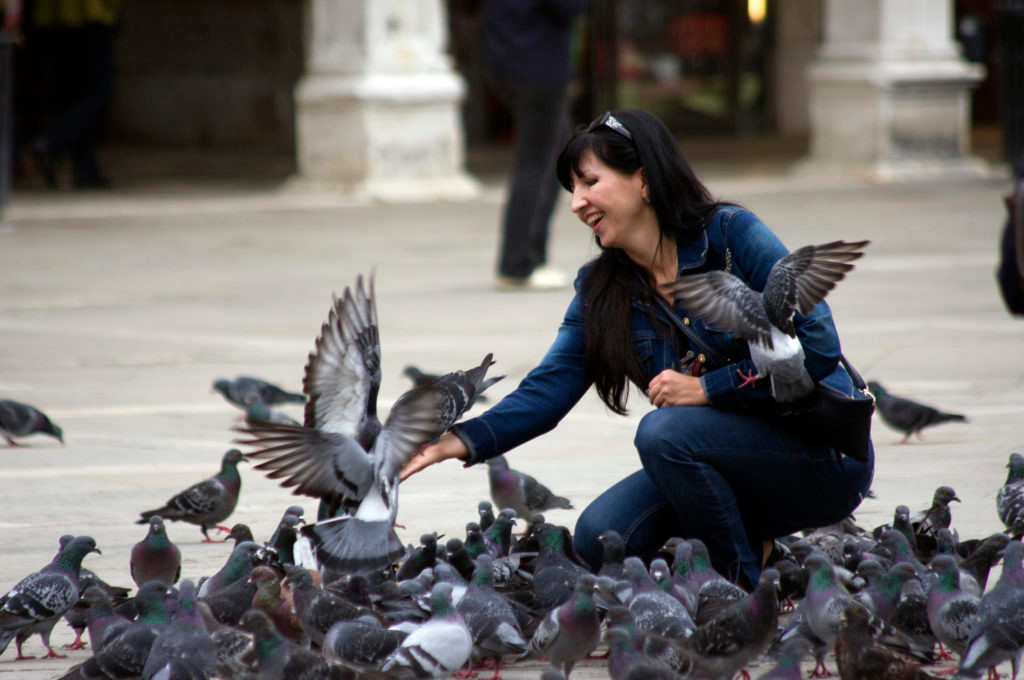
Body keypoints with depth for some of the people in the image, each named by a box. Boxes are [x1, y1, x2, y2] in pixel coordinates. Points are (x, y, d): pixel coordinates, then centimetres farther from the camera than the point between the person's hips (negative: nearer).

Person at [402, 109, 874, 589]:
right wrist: (463, 440, -23)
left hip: (825, 457, -6)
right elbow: (548, 388, -6)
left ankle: (749, 589, -12)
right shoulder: (600, 291, 4)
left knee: (663, 432, -29)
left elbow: (818, 344, -19)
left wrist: (707, 387, -20)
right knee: (600, 538, -13)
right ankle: (754, 547, 8)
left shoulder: (731, 235, -13)